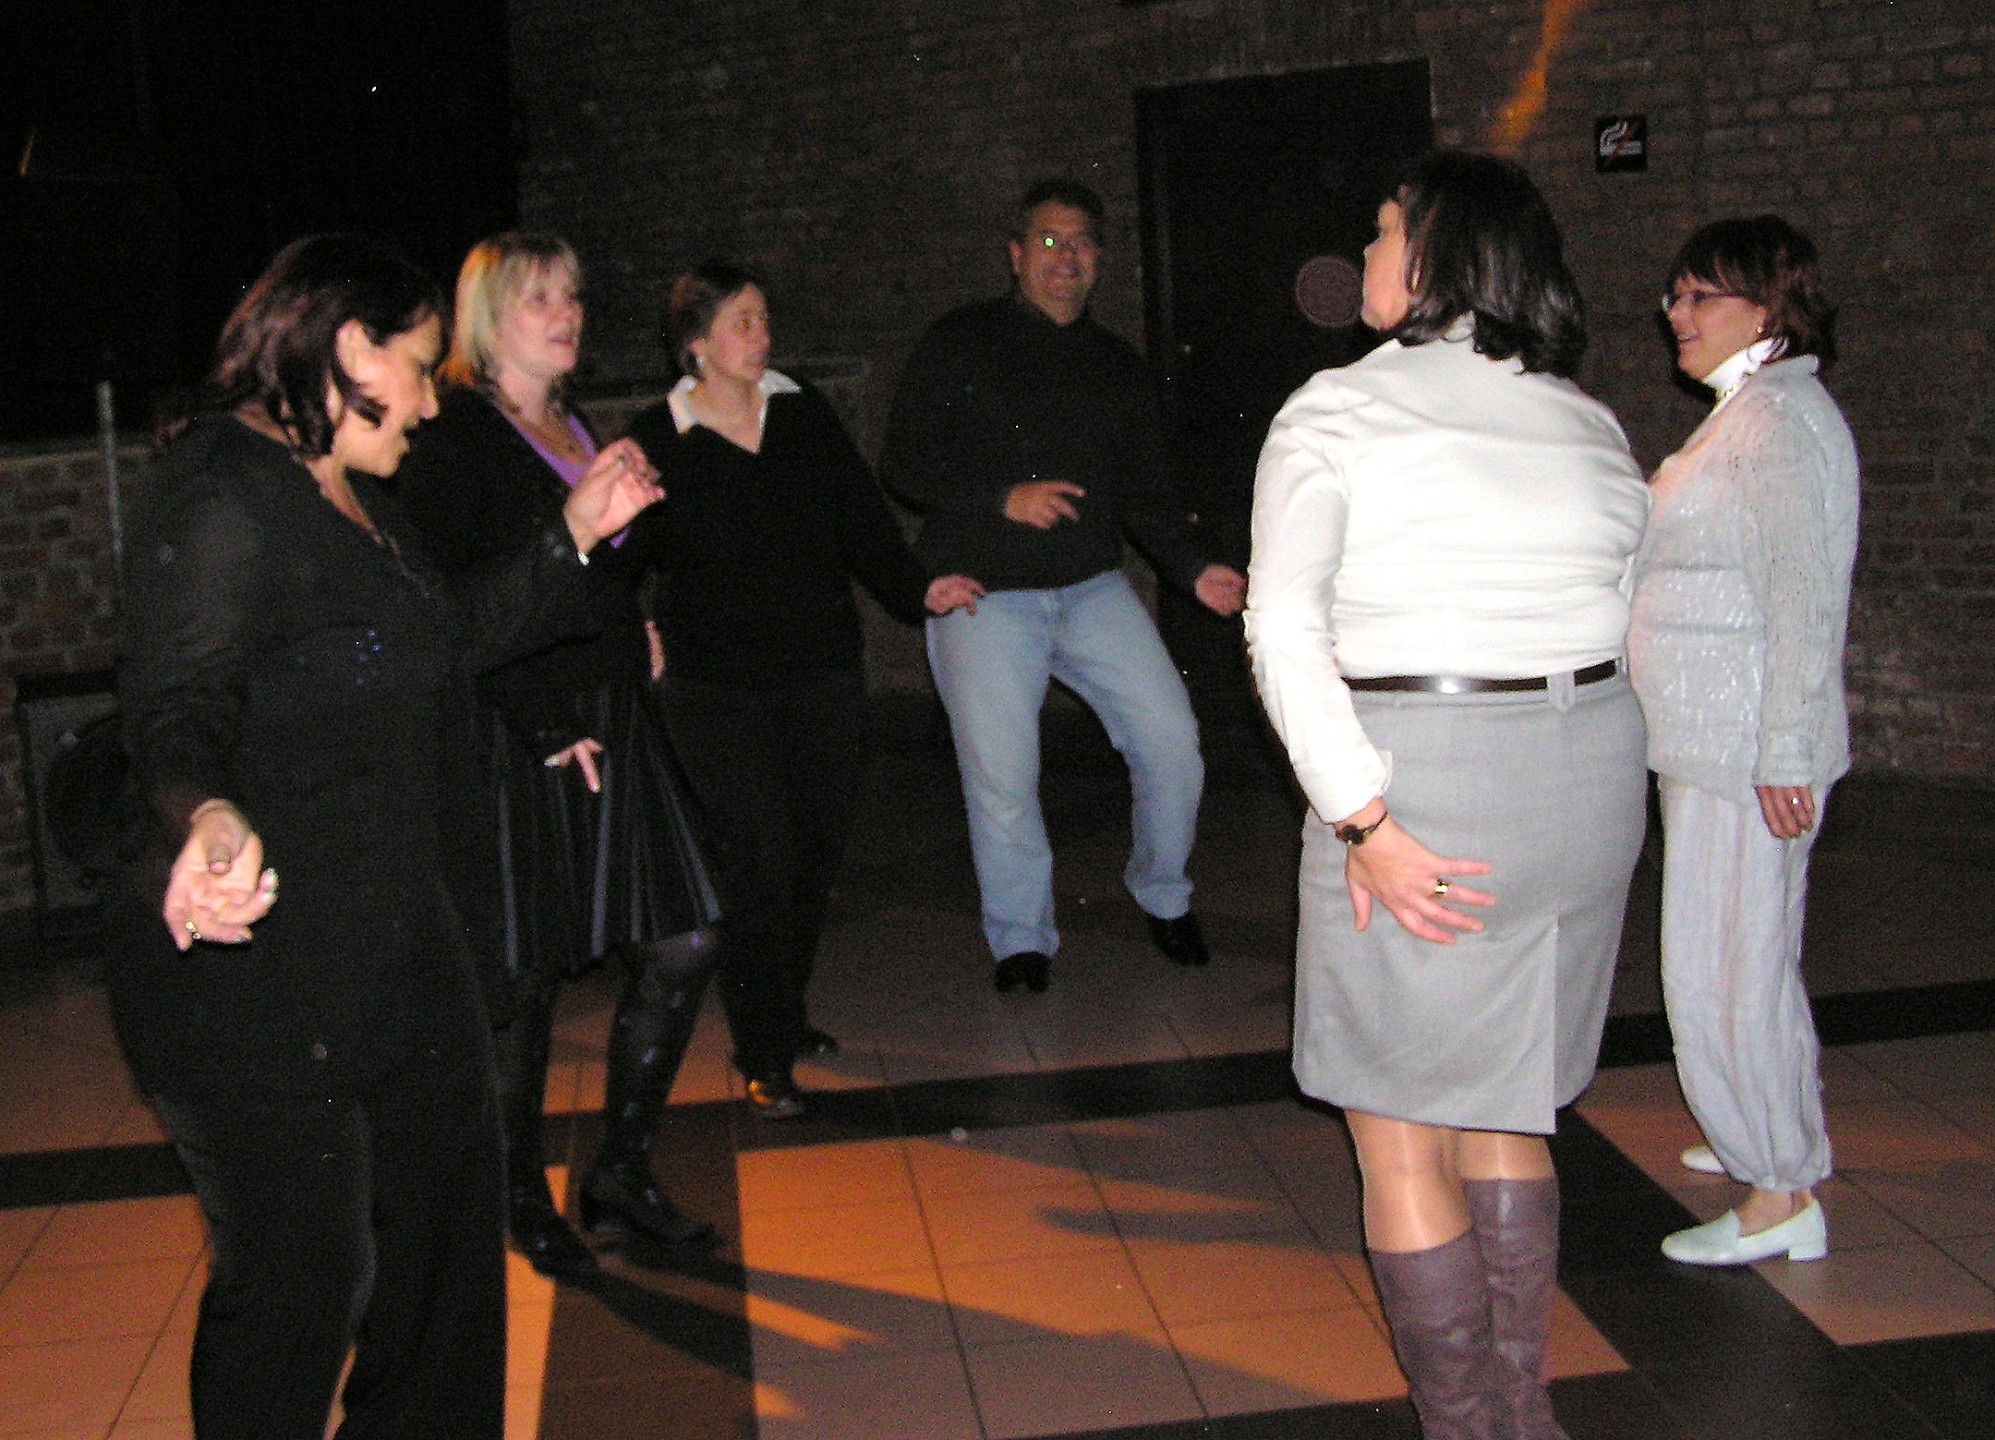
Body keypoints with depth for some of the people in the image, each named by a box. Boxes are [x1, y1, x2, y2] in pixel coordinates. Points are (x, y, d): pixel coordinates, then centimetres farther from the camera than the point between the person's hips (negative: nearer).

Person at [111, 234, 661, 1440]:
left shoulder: (355, 497, 14)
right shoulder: (225, 497, -18)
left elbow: (450, 647, 22)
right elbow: (178, 706, -28)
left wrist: (575, 536, 22)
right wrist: (208, 820, -49)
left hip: (390, 942, 11)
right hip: (255, 961, -10)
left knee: (450, 1192, 20)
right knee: (302, 1272, -2)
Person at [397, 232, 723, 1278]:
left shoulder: (575, 430, 17)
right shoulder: (453, 436, -9)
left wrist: (635, 634, 10)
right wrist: (546, 728, -18)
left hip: (611, 722, 8)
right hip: (514, 739, -8)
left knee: (681, 943, 4)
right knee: (523, 977, 2)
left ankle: (622, 1173, 19)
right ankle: (523, 1200, 20)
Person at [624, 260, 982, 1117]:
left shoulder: (803, 414, 7)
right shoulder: (658, 440, -3)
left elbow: (862, 518, 7)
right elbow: (628, 556, -3)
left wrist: (916, 588, -5)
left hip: (823, 670, 4)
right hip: (718, 686, -4)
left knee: (819, 850, 9)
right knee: (761, 863, -7)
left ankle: (786, 1013, 31)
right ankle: (763, 1058, 7)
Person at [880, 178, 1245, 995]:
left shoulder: (1115, 365, 15)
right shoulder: (959, 345, 3)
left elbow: (1142, 491, 14)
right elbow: (903, 464, -3)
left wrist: (1193, 571, -2)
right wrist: (1002, 498, -15)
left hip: (1092, 589, 3)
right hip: (982, 593, -3)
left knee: (1171, 741, -5)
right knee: (1001, 781, -5)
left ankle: (1162, 897, 21)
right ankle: (1021, 940, 16)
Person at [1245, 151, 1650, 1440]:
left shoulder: (1336, 413, -7)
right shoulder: (1590, 425, 8)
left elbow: (1285, 628, -17)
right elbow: (1626, 612, 7)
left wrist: (1361, 819, -19)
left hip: (1420, 779, -6)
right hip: (1592, 777, 6)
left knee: (1401, 1133, 7)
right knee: (1505, 1106, 21)